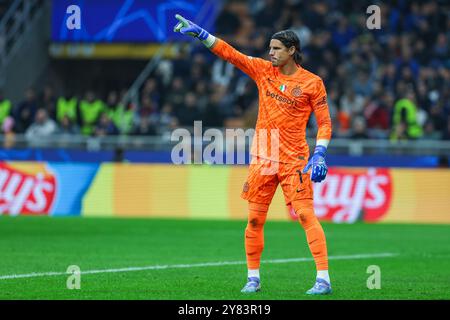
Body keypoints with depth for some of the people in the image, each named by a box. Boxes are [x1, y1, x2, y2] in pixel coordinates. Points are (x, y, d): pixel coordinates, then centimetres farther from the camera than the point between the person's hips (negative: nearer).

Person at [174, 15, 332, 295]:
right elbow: (229, 53, 3)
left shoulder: (312, 82, -2)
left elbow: (325, 122, -1)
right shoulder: (263, 70, 7)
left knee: (306, 215, -13)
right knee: (255, 219, 5)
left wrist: (320, 154, -13)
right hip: (262, 159, 4)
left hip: (294, 161, -4)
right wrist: (199, 33, -6)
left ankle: (324, 279, -14)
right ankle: (253, 278, 17)